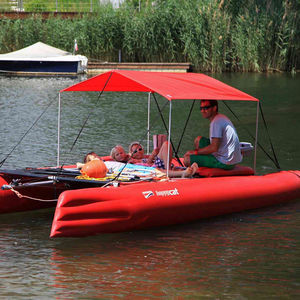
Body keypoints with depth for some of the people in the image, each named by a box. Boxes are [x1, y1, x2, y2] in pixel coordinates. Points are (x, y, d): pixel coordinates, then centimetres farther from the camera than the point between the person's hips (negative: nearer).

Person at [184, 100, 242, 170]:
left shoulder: (216, 122, -20)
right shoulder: (221, 117, 12)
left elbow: (214, 148, -24)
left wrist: (195, 152, -12)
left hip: (225, 163, -10)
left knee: (187, 159, -11)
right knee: (198, 140, 21)